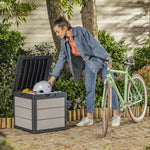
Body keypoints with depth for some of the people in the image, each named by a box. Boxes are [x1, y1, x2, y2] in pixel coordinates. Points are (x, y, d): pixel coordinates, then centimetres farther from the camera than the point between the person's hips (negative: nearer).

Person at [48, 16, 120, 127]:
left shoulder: (81, 31, -22)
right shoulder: (64, 42, -3)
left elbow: (95, 45, -21)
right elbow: (61, 60, 4)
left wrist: (107, 58, -22)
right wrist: (52, 78, 4)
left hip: (100, 58, -5)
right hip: (89, 62, 6)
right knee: (89, 89, -1)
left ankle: (116, 115, 7)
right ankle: (89, 118, 4)